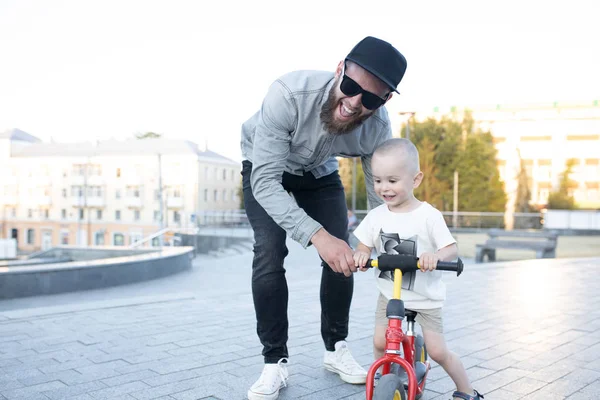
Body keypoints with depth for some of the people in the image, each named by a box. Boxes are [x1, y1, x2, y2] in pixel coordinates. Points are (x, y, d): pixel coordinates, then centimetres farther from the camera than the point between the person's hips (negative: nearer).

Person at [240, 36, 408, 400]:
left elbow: (381, 196, -17)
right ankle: (275, 362, -4)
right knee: (270, 254, -20)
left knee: (344, 256, -8)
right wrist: (317, 236, -51)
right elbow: (265, 181, -41)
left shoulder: (379, 128, -29)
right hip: (266, 169, -2)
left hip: (320, 174, 3)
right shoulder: (289, 94, -41)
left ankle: (336, 348, 14)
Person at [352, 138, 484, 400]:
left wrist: (436, 256, -39)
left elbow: (452, 249, -16)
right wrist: (361, 255, -25)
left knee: (437, 352, 0)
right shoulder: (376, 216, -6)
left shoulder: (429, 215, -16)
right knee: (380, 342, -6)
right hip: (389, 293, 3)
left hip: (426, 296, -3)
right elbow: (364, 246, -1)